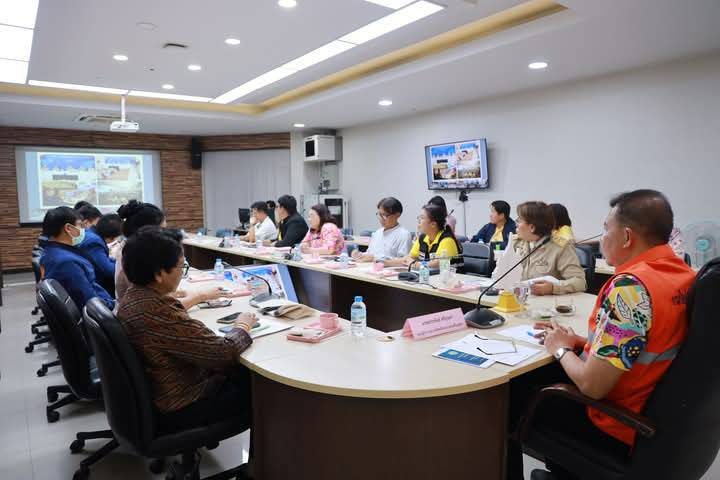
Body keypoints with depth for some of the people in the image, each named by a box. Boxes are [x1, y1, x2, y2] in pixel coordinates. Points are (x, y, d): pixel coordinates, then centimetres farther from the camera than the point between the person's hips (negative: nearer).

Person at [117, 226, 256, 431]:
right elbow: (224, 352, -29)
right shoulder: (160, 314, -35)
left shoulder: (132, 296, -5)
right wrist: (242, 325, -11)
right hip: (178, 410, -9)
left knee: (241, 371, 18)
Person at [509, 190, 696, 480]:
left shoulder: (631, 286, -30)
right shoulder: (682, 272, -2)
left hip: (618, 429, -8)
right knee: (543, 375, 25)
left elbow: (592, 386, -29)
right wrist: (579, 341, 4)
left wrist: (561, 349, -10)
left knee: (510, 397, 12)